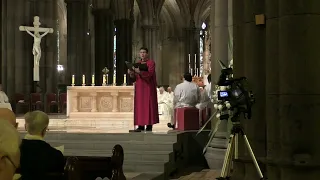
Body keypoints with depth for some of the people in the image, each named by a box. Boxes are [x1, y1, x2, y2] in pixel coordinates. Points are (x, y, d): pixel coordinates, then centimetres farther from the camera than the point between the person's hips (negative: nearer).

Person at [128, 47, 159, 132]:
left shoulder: (151, 62, -3)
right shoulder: (138, 63, 14)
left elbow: (149, 74, -18)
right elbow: (134, 76, 12)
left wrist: (140, 72, -30)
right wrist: (131, 73, -9)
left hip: (148, 87, -5)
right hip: (139, 87, 5)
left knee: (148, 105, -6)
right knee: (139, 106, 1)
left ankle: (149, 125, -3)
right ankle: (140, 125, 2)